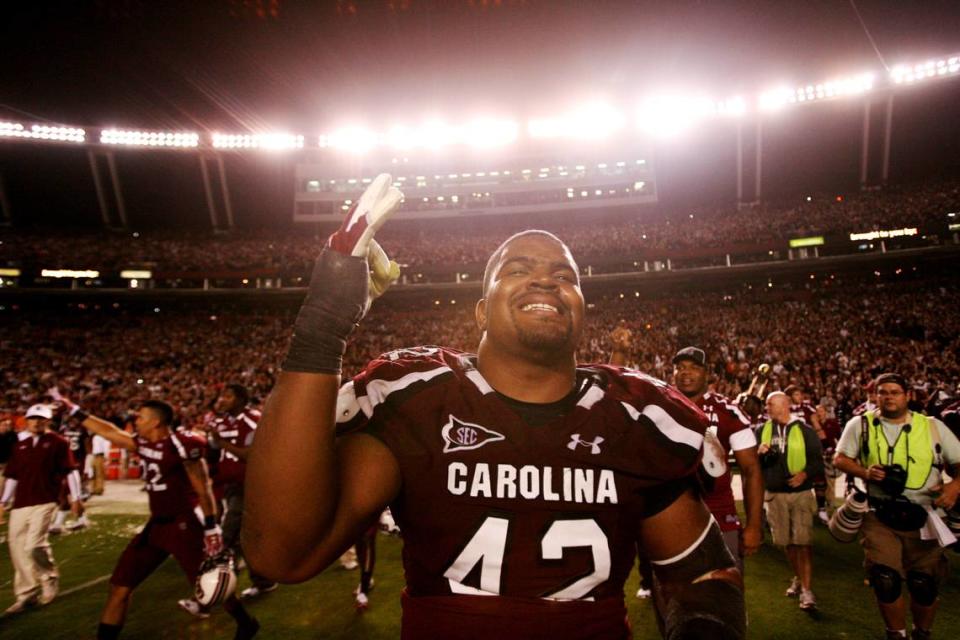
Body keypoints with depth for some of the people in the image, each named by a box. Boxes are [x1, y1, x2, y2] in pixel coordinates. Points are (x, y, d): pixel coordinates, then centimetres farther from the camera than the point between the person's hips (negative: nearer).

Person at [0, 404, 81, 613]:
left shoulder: (58, 442, -1)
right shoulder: (20, 445, 14)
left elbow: (70, 471, -2)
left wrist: (75, 497, -4)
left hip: (44, 502, -6)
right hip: (20, 504, 6)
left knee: (35, 545, -16)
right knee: (17, 549, 5)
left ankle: (50, 578, 13)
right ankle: (26, 594, 20)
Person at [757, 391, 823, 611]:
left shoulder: (804, 430, -3)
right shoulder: (762, 430, 5)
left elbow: (818, 460, -3)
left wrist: (806, 473, -20)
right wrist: (759, 453, -14)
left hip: (801, 492, -3)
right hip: (774, 494, 3)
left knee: (804, 541, -8)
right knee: (787, 541, 12)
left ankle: (806, 589, -1)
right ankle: (798, 578, 33)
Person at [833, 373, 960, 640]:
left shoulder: (933, 426, 6)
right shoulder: (860, 425, 3)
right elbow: (840, 458, 4)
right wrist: (864, 472, -14)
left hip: (924, 518, 1)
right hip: (880, 518, -1)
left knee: (925, 584, 7)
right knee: (885, 580, -6)